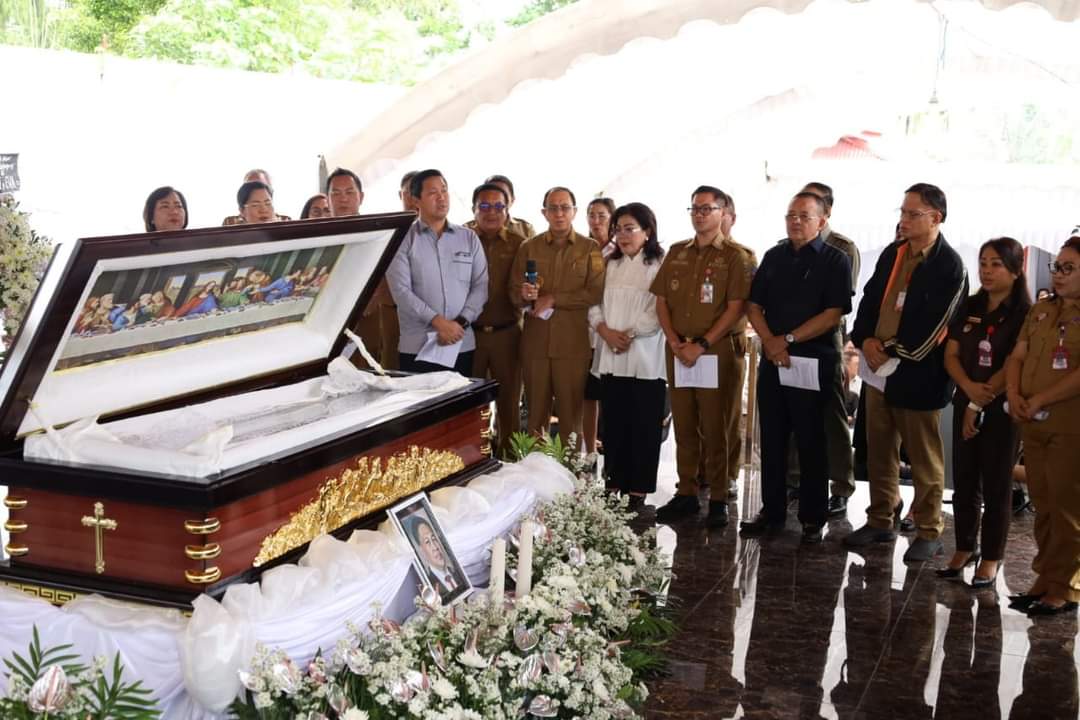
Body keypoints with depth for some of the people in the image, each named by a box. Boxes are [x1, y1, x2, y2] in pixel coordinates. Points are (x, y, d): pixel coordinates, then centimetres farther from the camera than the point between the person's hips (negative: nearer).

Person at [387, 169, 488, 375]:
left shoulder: (469, 238, 11)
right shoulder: (404, 239, 1)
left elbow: (481, 286, 6)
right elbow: (401, 291, -8)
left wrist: (461, 322, -9)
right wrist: (438, 321, -15)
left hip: (462, 345, 3)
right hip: (416, 348, -2)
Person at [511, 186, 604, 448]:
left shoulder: (590, 249, 4)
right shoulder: (528, 248, 11)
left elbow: (595, 293, -6)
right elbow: (514, 293, 8)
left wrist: (553, 299, -9)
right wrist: (524, 295, -15)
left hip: (573, 341, -2)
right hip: (535, 340, 2)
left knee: (571, 412, 1)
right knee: (536, 411, 6)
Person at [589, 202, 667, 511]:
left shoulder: (660, 266, -4)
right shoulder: (610, 264, 15)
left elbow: (660, 311, -12)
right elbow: (595, 303, 10)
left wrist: (629, 334, -13)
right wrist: (605, 331, -6)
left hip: (646, 360, -5)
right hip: (611, 357, 5)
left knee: (644, 426, 0)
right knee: (614, 425, 9)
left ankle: (638, 492, 7)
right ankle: (615, 486, 17)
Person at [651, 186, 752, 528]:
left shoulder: (734, 256, -1)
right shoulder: (677, 253, 14)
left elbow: (735, 308, -8)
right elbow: (661, 301, 11)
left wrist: (701, 345, -14)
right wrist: (676, 343, -3)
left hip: (719, 351, -4)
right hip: (679, 352, 5)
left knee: (715, 429, -2)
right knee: (684, 427, 8)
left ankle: (718, 499, 4)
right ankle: (686, 494, 15)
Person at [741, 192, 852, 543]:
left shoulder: (835, 260, -2)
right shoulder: (773, 257, 13)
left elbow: (833, 314, -10)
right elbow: (754, 306, 9)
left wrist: (788, 339, -14)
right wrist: (769, 341, -9)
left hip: (814, 363, -4)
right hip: (772, 360, 5)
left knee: (811, 444, 2)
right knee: (772, 439, 9)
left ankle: (812, 519, 10)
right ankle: (772, 510, 19)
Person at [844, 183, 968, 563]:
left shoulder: (949, 266, -11)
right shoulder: (892, 254, 10)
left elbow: (933, 327, -14)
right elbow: (870, 299, 11)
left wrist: (896, 355, -12)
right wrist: (866, 341, -6)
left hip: (918, 374, -7)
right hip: (878, 366, 7)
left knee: (924, 458, 4)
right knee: (879, 451, 14)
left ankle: (929, 531, 15)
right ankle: (881, 520, 27)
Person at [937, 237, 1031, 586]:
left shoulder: (1024, 314, -9)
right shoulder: (970, 307, 6)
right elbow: (951, 355, 4)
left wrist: (979, 405, -12)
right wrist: (970, 389, -14)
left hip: (1002, 410, -5)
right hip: (965, 404, 5)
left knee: (995, 485, 4)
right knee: (964, 481, 10)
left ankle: (991, 558, 13)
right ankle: (965, 548, 23)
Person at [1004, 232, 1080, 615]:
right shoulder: (1041, 310, 14)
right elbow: (1018, 356, 14)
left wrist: (1041, 399, -16)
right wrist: (1014, 394, -4)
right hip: (1033, 425, 6)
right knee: (1043, 505, 11)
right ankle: (1045, 579, 20)